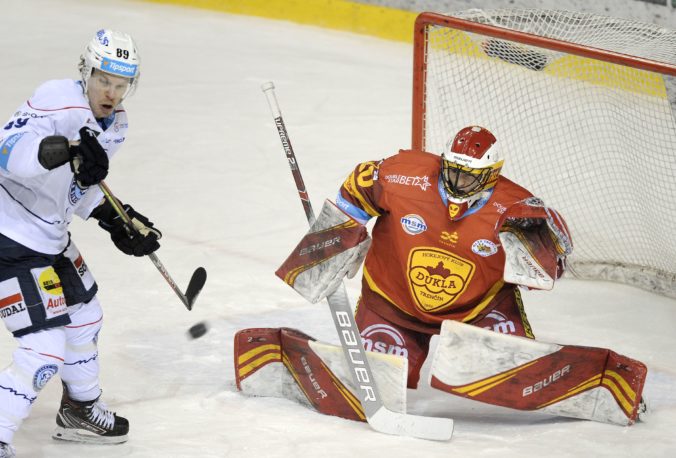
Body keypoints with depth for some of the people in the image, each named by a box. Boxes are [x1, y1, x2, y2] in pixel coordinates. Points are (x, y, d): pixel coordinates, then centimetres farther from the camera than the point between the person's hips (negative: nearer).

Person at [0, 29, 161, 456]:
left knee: (84, 316, 26)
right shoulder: (58, 102, -25)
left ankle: (81, 410, 48)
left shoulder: (114, 124, 5)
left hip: (50, 236, 10)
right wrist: (65, 148, -52)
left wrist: (118, 221, 8)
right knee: (45, 350, -13)